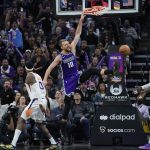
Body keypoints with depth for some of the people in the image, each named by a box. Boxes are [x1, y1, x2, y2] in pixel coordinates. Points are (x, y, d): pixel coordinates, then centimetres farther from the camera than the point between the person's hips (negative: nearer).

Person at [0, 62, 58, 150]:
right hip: (43, 100, 8)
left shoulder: (29, 76, -5)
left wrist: (40, 104, -23)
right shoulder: (38, 76, 20)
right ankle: (54, 143, 20)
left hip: (36, 101, -8)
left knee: (21, 120, -6)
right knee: (39, 123, 23)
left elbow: (37, 89, -17)